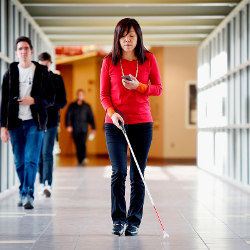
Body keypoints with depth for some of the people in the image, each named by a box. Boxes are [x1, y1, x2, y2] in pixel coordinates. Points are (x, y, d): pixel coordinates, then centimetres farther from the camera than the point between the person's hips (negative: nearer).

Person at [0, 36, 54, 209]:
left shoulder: (42, 73, 5)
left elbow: (50, 99, 5)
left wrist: (34, 100, -14)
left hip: (35, 122, -2)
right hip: (15, 123, 2)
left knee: (31, 159, -13)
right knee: (19, 162, 8)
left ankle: (28, 195, -16)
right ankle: (24, 194, 20)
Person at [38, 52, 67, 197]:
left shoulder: (57, 79, 6)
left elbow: (63, 102, 3)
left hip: (51, 121, -2)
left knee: (47, 153, -13)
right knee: (39, 154, 7)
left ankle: (48, 184, -20)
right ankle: (43, 183, 18)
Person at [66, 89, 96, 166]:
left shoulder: (87, 106, 10)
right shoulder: (72, 105, 10)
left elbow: (91, 117, 12)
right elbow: (68, 115, 3)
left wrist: (93, 128, 6)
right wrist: (68, 125, -12)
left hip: (83, 129, -1)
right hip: (75, 129, 1)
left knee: (83, 143, -19)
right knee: (77, 145, 3)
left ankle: (83, 159, -32)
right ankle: (79, 161, 11)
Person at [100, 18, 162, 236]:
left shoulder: (149, 59, 3)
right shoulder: (109, 61, 3)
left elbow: (159, 88, 6)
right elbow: (104, 94, 6)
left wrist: (139, 86, -12)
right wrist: (112, 112, -12)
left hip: (142, 123, 1)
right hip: (115, 123, -1)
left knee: (138, 176, 4)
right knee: (119, 172, -10)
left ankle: (134, 222, 14)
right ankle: (118, 220, 4)